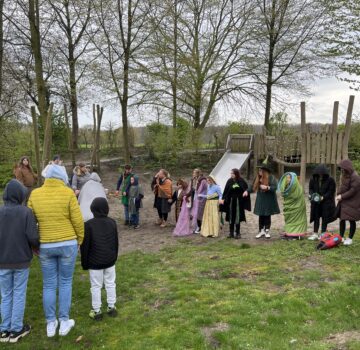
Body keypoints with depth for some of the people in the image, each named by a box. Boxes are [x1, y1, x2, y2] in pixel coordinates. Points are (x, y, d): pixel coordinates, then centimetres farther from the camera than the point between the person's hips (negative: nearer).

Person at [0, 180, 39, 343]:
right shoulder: (26, 212, -14)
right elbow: (33, 237, -18)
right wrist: (37, 247, 4)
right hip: (22, 260, -2)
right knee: (19, 295, 12)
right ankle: (16, 329, 20)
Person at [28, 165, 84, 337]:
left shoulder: (35, 194, -2)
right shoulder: (68, 193, -10)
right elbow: (77, 220, -9)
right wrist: (80, 240, 6)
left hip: (45, 246, 2)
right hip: (68, 244, -2)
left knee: (49, 285, 14)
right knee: (65, 283, 12)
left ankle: (50, 324, 23)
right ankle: (64, 322, 18)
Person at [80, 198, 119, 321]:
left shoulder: (88, 224, -13)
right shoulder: (112, 222, 1)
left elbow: (85, 246, -10)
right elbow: (116, 242, 9)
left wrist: (84, 263, 0)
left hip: (94, 262, -4)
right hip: (110, 261, 4)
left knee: (96, 286, 6)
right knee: (110, 284, 14)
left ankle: (96, 311, 14)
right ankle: (111, 307, 23)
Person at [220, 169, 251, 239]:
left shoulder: (241, 181, -5)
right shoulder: (229, 181, 2)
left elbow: (246, 189, -1)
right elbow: (225, 191, 0)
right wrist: (223, 199, -9)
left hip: (238, 201, -3)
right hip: (231, 201, 3)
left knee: (237, 218, 0)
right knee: (231, 218, 7)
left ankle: (237, 233, 9)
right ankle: (231, 233, 16)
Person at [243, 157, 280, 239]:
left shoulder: (271, 177, -12)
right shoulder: (258, 178, 5)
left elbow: (275, 187, -18)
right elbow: (253, 186, 12)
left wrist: (267, 187, -29)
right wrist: (247, 191, -2)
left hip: (268, 201, -4)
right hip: (260, 200, 4)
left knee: (267, 216, 6)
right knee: (261, 216, 8)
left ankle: (267, 231, 18)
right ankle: (261, 231, 18)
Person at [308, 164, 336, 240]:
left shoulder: (330, 180, -11)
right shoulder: (313, 179, -3)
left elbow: (331, 191, -10)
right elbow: (310, 188, 7)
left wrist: (323, 197, -20)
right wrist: (311, 195, -14)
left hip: (326, 202, -3)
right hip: (316, 202, 3)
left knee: (324, 218, 5)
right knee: (316, 217, 9)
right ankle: (315, 234, 17)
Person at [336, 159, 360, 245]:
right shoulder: (344, 175, 7)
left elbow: (353, 190, -20)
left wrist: (342, 196, -17)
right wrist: (339, 195, 1)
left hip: (352, 202, -8)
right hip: (343, 201, 8)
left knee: (351, 220, 2)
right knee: (342, 219, 11)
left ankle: (350, 238, 12)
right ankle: (341, 237, 21)